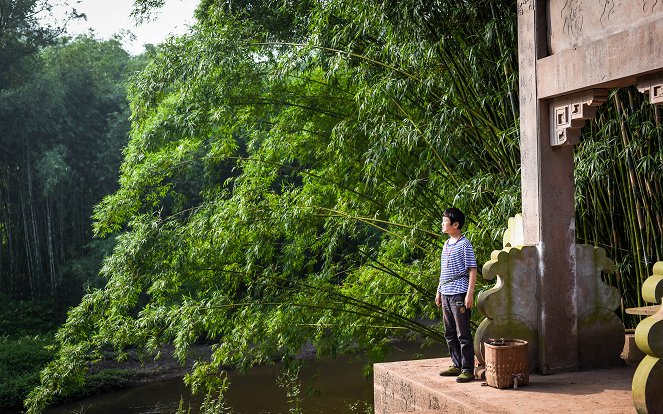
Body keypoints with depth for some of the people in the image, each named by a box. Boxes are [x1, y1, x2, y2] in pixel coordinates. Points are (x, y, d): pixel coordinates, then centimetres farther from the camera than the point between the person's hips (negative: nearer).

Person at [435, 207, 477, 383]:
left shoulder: (465, 244, -9)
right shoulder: (446, 244, 16)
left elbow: (472, 270, -11)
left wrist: (470, 294, -16)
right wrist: (439, 291, 21)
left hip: (459, 294, -9)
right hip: (446, 294, 9)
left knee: (463, 334, -5)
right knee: (450, 334, 13)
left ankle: (468, 370, -1)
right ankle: (457, 365, 22)